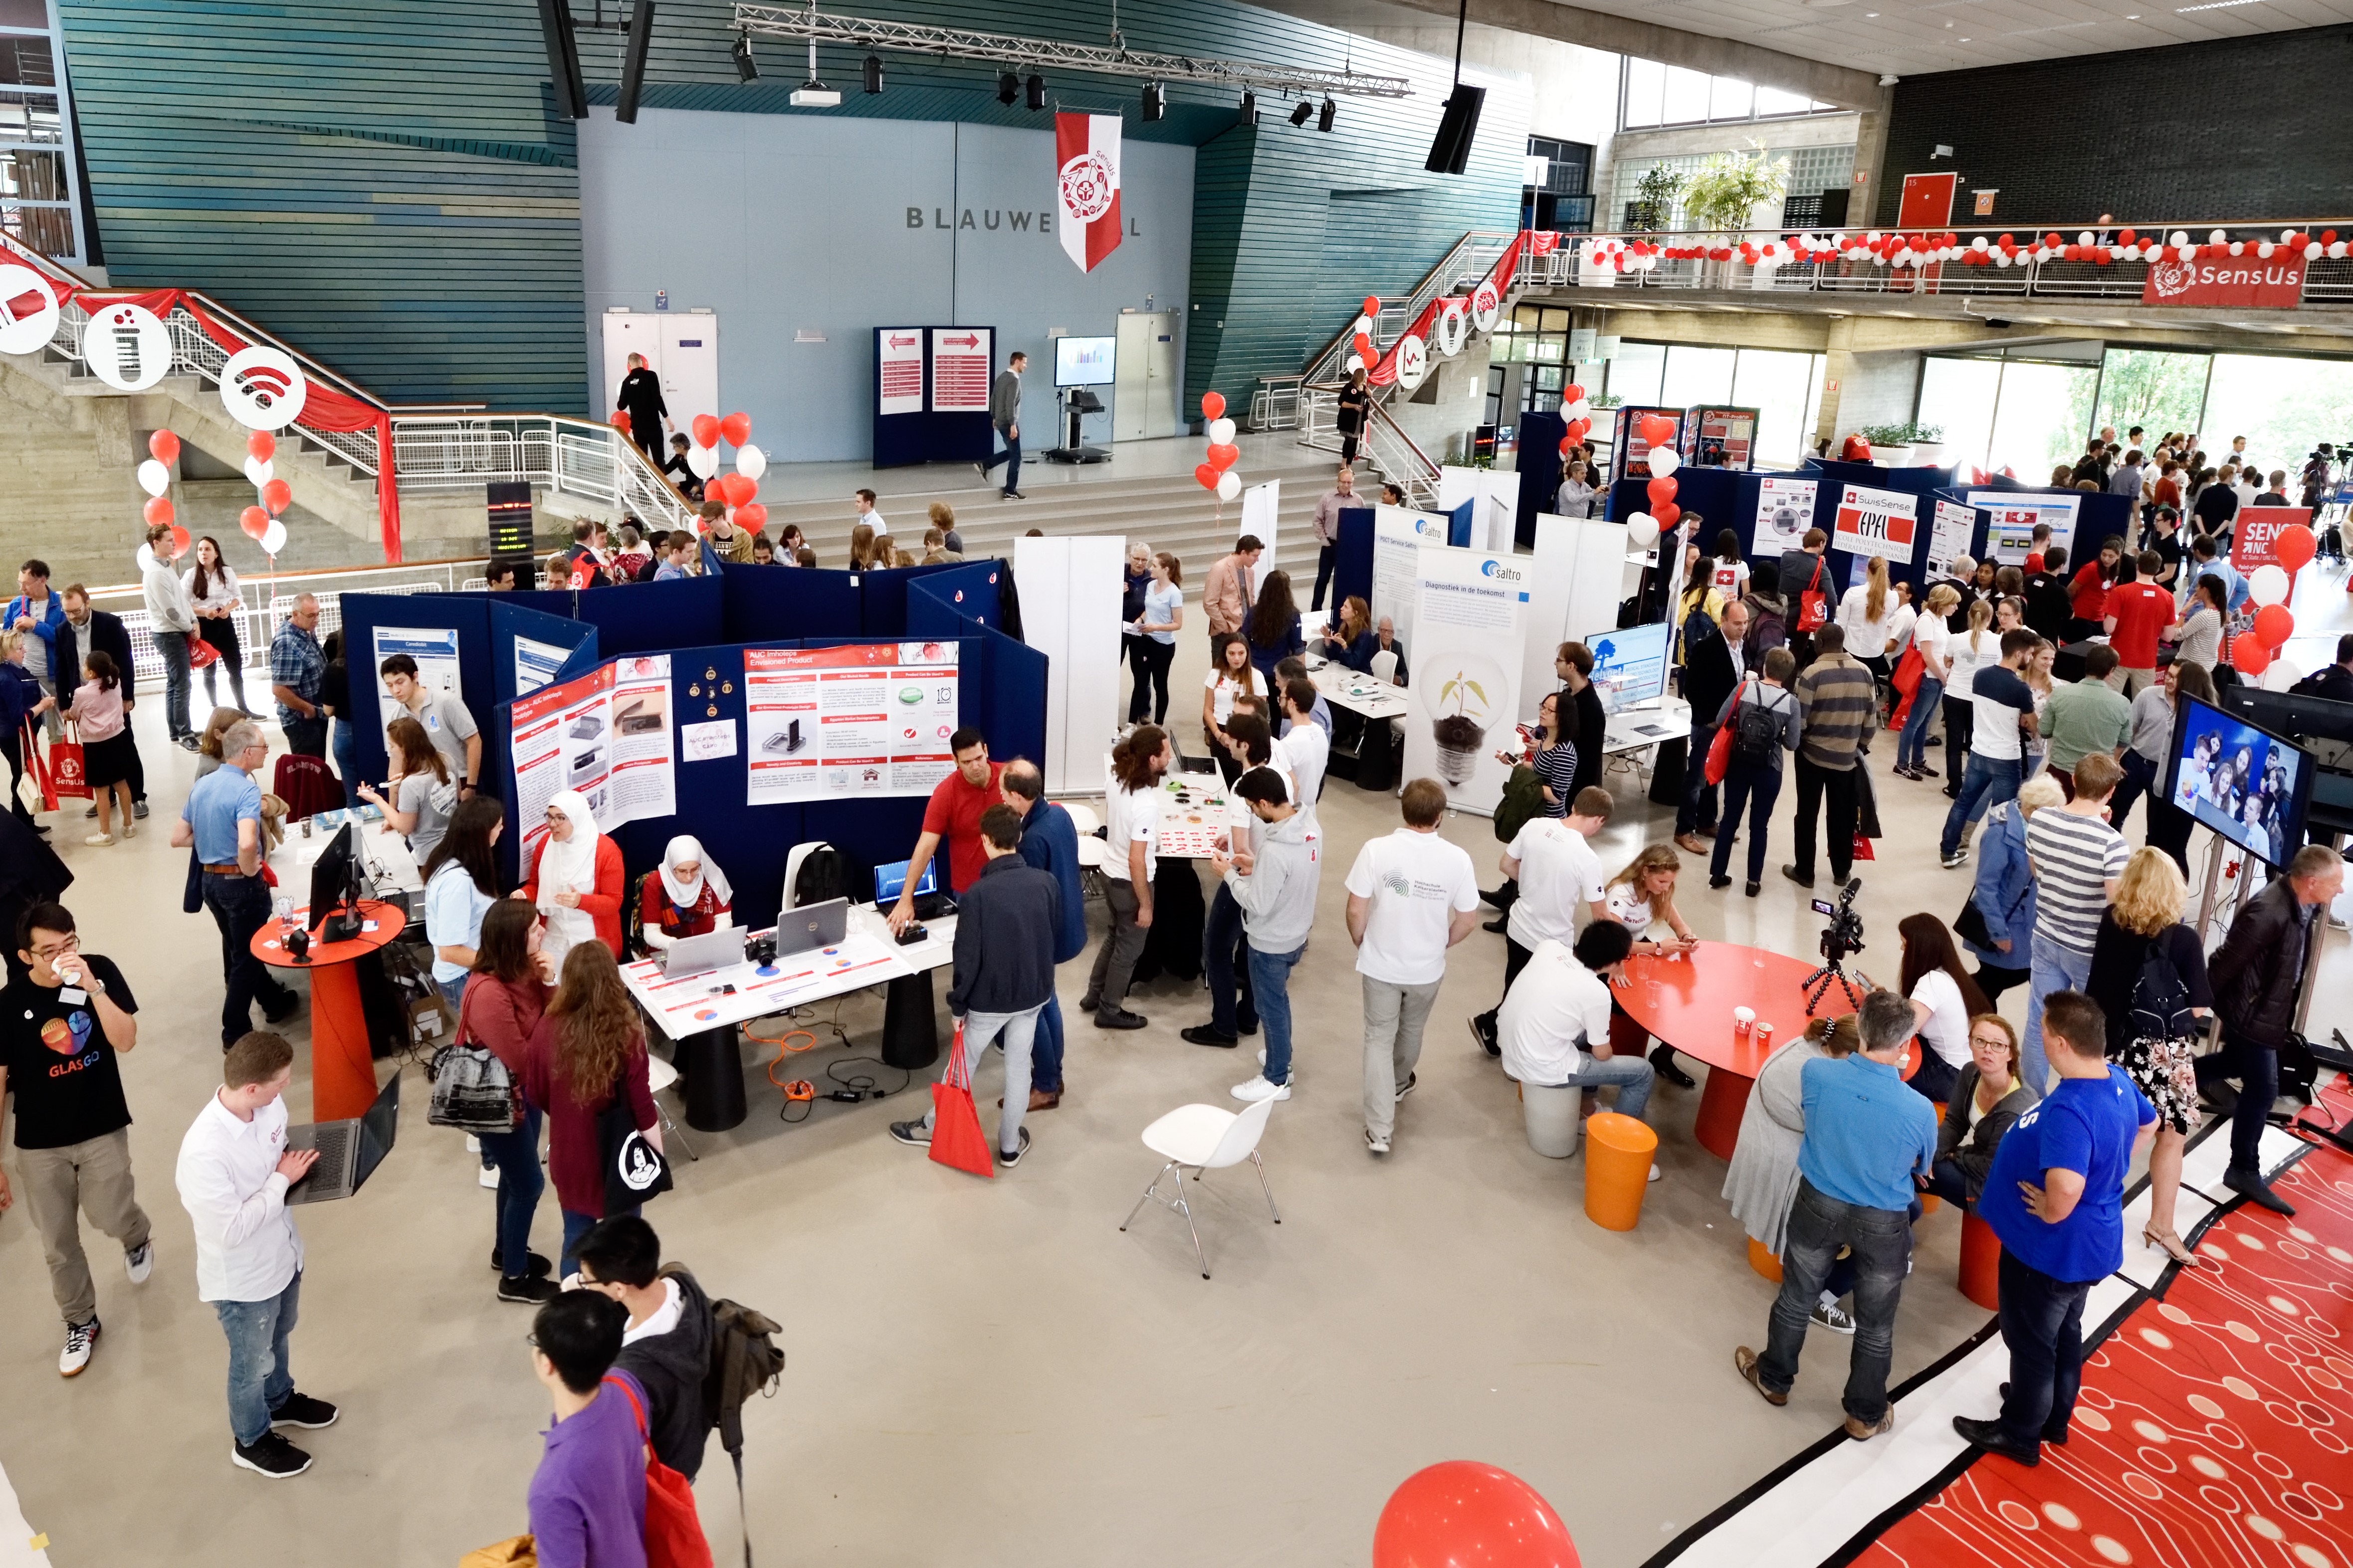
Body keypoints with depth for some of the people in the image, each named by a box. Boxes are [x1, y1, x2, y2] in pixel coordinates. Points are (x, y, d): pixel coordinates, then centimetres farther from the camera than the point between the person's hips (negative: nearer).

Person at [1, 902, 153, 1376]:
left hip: (104, 1130, -1)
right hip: (40, 1143, 1)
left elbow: (126, 1041, -22)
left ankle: (138, 1236, 41)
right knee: (58, 1243, 12)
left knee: (111, 1219, 3)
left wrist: (92, 987, -35)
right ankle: (80, 1321, 36)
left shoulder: (100, 971, -14)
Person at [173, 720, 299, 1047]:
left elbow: (178, 839, 9)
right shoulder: (246, 790, -22)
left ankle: (274, 1001, 44)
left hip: (209, 880, 8)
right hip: (239, 882, -8)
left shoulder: (201, 785, 3)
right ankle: (235, 1032, 13)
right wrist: (250, 871, -19)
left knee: (237, 947, 24)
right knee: (246, 954, 6)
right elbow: (247, 844, -37)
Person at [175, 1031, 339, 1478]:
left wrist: (298, 1161, -13)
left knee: (278, 1338, 32)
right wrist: (282, 1180, -25)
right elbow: (231, 1230, -31)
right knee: (253, 1362, 20)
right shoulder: (204, 1153, -39)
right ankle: (252, 1441, 46)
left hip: (281, 1253, 7)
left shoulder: (268, 1103, -17)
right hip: (243, 1279, -7)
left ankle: (279, 1401, 59)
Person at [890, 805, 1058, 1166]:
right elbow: (1056, 932, 6)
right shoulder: (1047, 883, -12)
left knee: (963, 1066, 17)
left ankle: (933, 1129, 38)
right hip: (1034, 993, 3)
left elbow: (968, 958, -19)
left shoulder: (977, 894, -24)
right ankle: (1010, 1145, 31)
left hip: (990, 998, -3)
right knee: (1019, 1068, 17)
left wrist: (958, 1004, -7)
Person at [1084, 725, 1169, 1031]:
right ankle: (1110, 1011, 30)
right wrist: (1145, 905, -18)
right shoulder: (1146, 805, -32)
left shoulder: (1116, 782, -8)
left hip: (1110, 872, 8)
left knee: (1116, 935, 29)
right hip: (1130, 882, -8)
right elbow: (1136, 861, -29)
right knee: (1129, 947, 14)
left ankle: (1094, 995, 43)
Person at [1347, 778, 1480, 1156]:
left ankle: (1379, 1130, 8)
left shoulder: (1376, 850, -20)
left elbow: (1356, 912, -15)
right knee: (1410, 1032, 27)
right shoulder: (1457, 859, -17)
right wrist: (1439, 945, 12)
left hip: (1380, 965, -1)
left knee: (1379, 1039, 12)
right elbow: (1467, 921, -8)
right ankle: (1399, 1084, 54)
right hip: (1427, 969, 2)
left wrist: (1362, 944, 6)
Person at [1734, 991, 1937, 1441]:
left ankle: (1774, 1379, 44)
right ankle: (1865, 1414, 39)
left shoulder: (1817, 1074, -23)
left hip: (1819, 1204, 2)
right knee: (1875, 1324, 20)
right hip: (1882, 1223, -1)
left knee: (1797, 1299, 23)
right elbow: (1922, 1167, -4)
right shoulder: (1919, 1110, -26)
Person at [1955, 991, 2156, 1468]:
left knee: (2030, 1342, 14)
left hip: (2050, 1248, -9)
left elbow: (2066, 1187, -50)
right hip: (2089, 1242, 9)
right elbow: (2147, 1125, 15)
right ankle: (2054, 1416, 49)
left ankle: (2019, 1434, 34)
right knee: (2064, 1334, 29)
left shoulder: (2069, 1110, -37)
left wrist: (2050, 1212, -28)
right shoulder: (2118, 1079, -7)